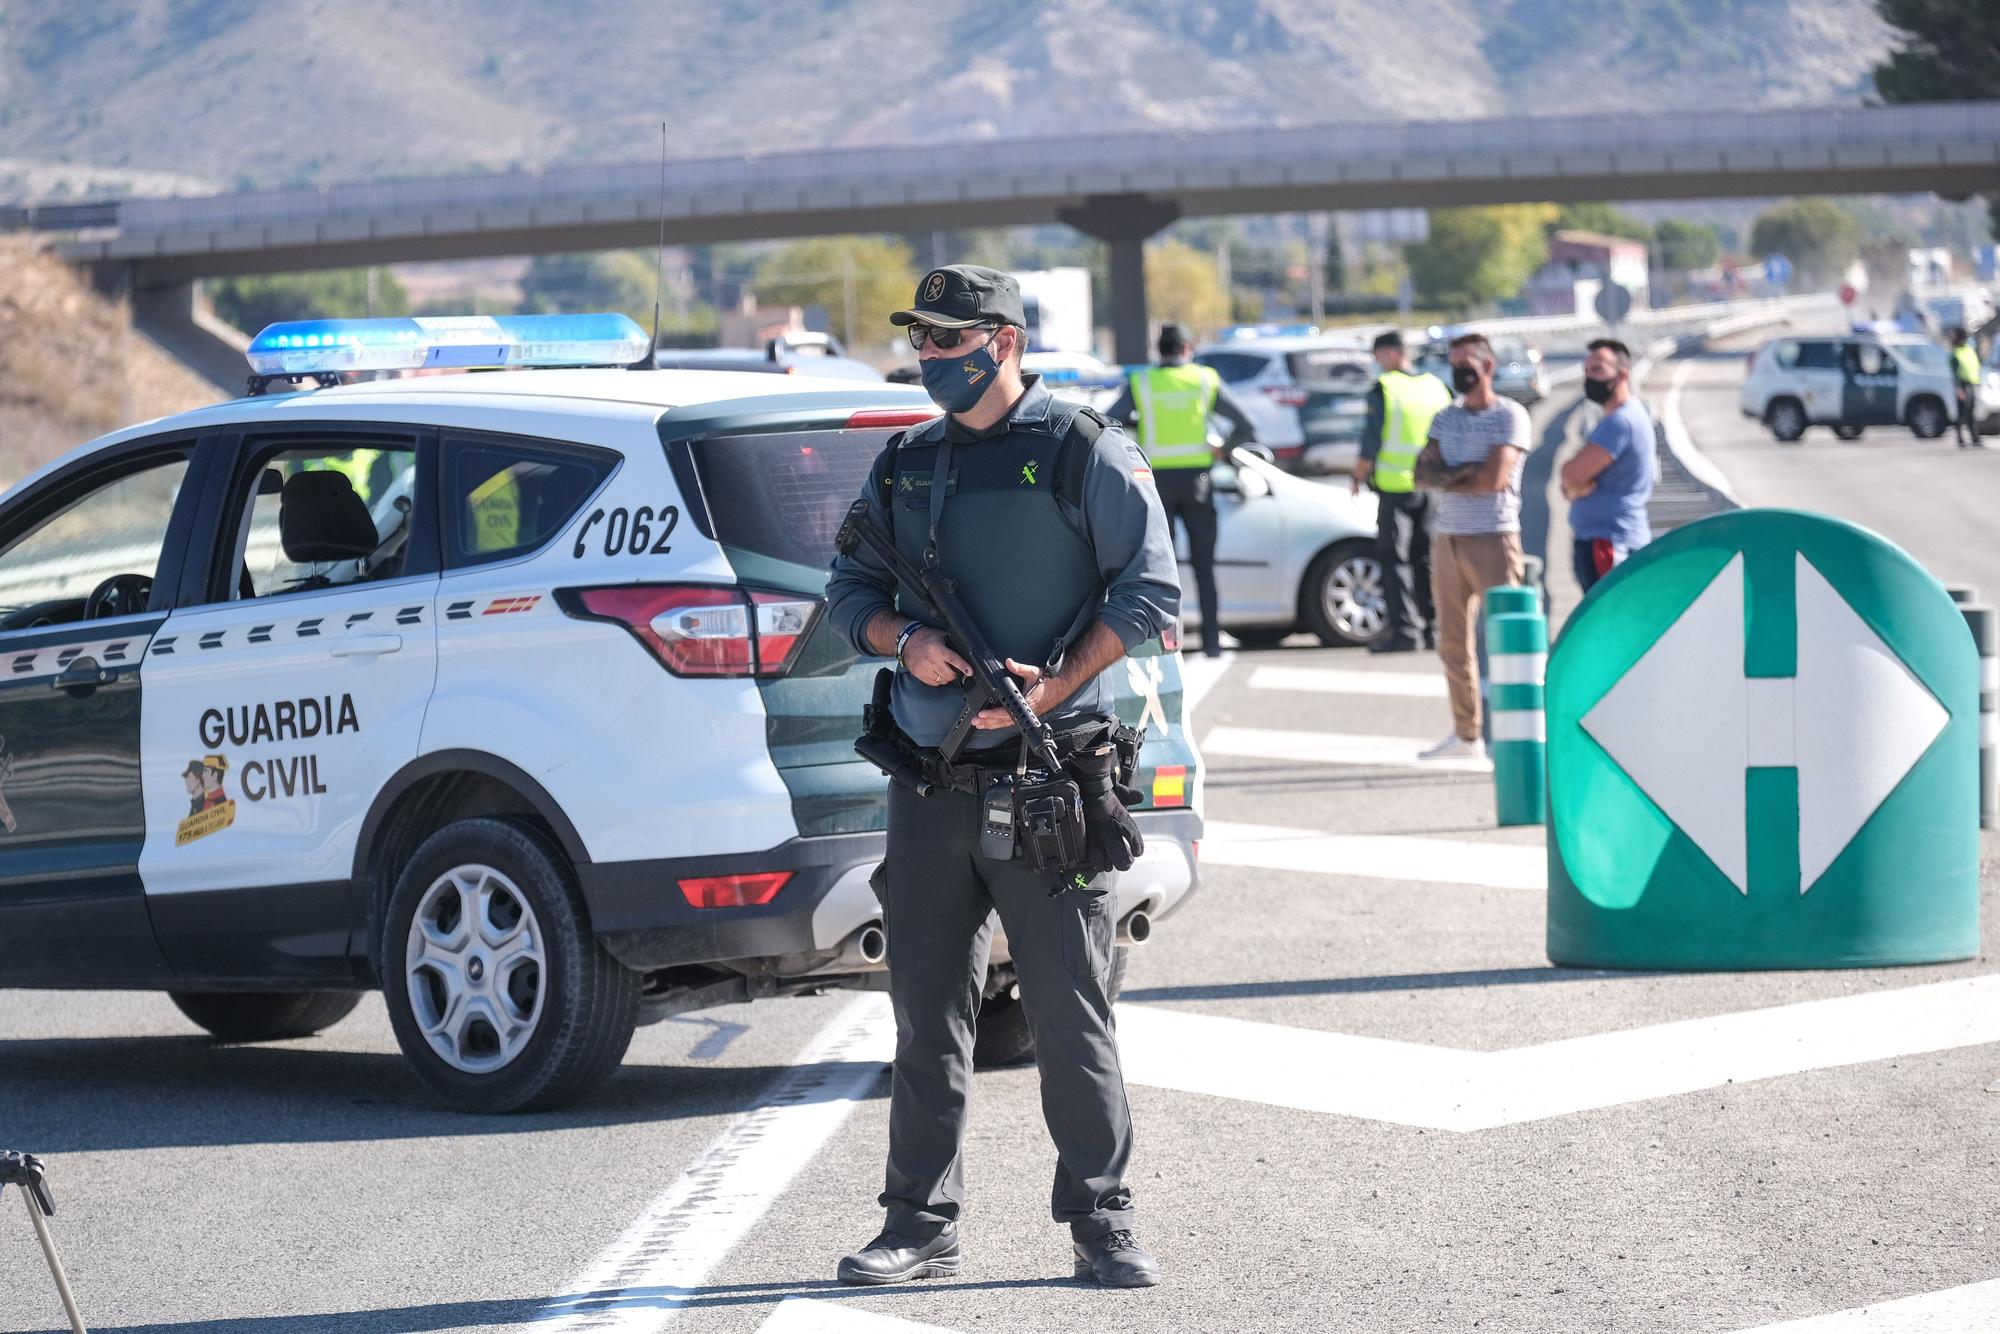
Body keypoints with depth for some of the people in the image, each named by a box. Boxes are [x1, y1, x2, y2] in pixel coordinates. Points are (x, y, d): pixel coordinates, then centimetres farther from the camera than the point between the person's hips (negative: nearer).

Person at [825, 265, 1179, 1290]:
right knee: (926, 1008, 8)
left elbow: (1149, 589, -4)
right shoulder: (902, 466, 14)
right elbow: (849, 589, 18)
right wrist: (906, 641, -5)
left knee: (1070, 1011, -3)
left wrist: (1055, 687, -14)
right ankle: (921, 1223, 15)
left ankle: (1101, 1224, 4)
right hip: (928, 779, 5)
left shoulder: (1083, 453, -2)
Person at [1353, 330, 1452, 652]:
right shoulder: (1436, 387, 8)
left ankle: (1404, 630, -6)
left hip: (1396, 486, -5)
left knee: (1394, 558, 0)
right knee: (1426, 557, 13)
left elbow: (1371, 442, -11)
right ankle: (1432, 627, 14)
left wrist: (1359, 476, 4)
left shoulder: (1383, 390, -10)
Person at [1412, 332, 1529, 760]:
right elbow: (1423, 474, 5)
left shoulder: (1510, 416, -3)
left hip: (1493, 538, -6)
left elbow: (1495, 478, -14)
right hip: (1447, 539, 6)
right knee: (1453, 643, 6)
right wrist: (1468, 474, -11)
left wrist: (1447, 478, -2)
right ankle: (1465, 736, 12)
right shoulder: (1445, 419, 16)